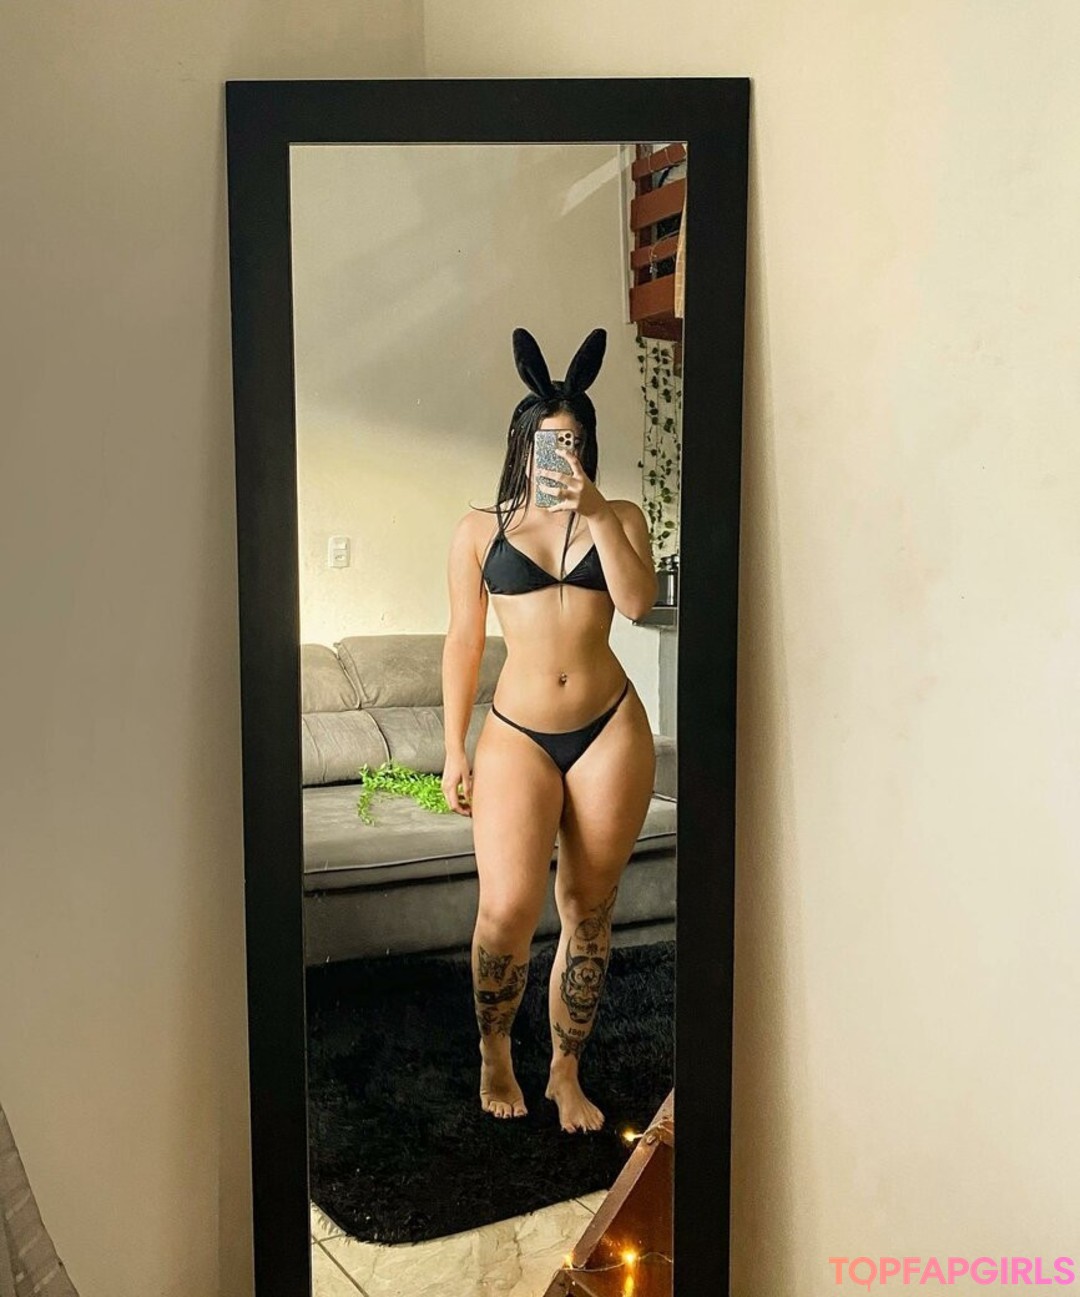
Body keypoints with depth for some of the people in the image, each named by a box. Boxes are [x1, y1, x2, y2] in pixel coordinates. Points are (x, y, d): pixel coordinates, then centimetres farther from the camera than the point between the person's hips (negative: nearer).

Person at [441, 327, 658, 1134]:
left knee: (589, 913, 8)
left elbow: (638, 601, -10)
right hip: (517, 733, -1)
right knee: (508, 909, -13)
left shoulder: (619, 517, 8)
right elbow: (464, 642, 7)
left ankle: (567, 1074, 27)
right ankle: (495, 1052, 17)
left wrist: (596, 512, -16)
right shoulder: (482, 530, 6)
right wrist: (455, 751, 4)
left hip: (610, 729, 1)